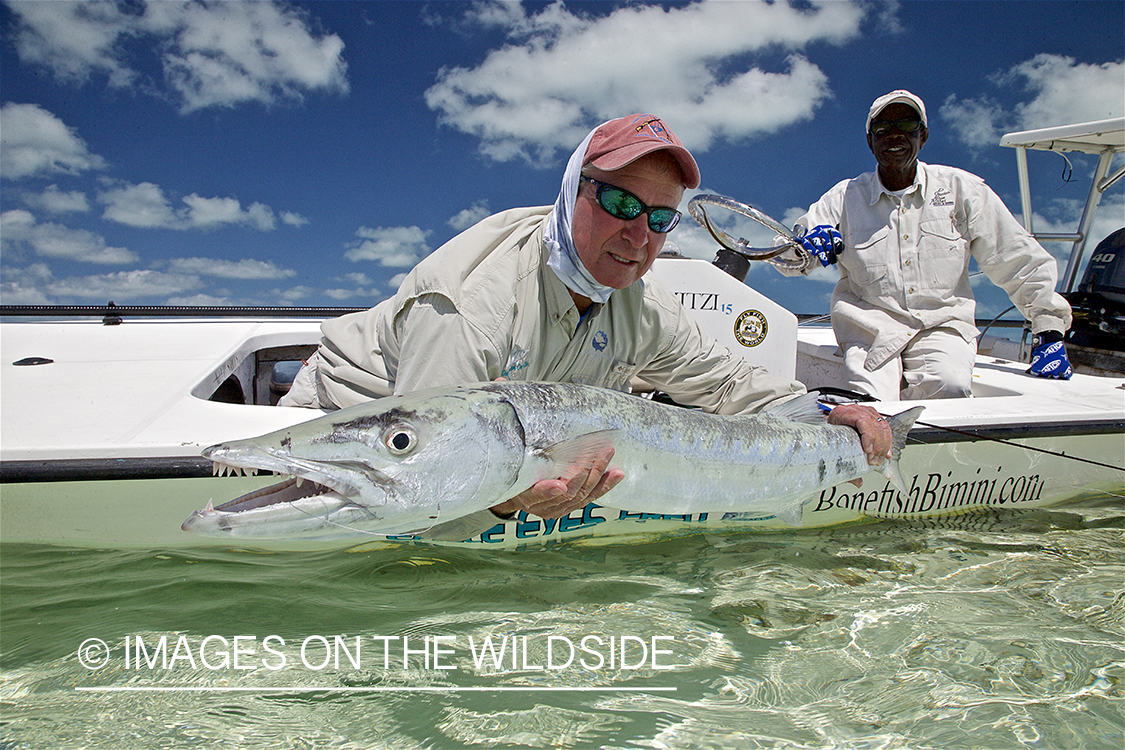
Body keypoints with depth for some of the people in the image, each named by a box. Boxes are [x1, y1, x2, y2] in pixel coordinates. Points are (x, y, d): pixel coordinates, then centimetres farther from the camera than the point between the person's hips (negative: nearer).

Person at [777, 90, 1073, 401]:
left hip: (942, 325, 1)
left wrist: (1049, 332, 3)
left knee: (949, 386, -31)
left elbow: (1023, 263, 11)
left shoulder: (961, 189, 9)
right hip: (869, 325, -1)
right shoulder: (845, 197, 9)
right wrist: (807, 245, -22)